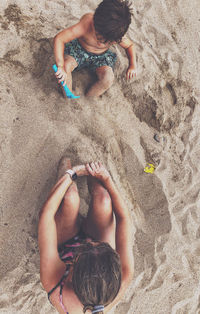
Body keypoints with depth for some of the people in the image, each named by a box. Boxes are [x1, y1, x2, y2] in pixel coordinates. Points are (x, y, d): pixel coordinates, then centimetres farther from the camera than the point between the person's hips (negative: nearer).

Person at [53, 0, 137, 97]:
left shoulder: (118, 36, -28)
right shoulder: (86, 24, -38)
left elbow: (130, 45, -4)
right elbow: (59, 39, -41)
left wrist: (132, 65, -19)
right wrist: (61, 66, -50)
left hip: (101, 56, 1)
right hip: (79, 49, -1)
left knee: (108, 78, -28)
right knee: (65, 66, -31)